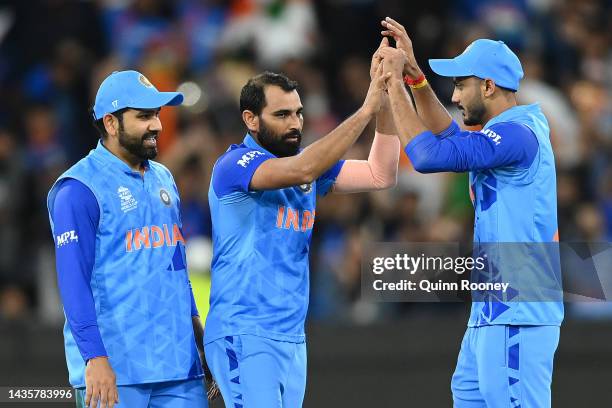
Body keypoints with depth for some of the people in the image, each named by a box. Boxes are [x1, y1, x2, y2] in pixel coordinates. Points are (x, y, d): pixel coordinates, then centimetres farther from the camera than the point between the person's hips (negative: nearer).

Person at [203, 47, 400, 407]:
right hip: (245, 336, -8)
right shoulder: (235, 164, -11)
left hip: (292, 337, 8)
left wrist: (385, 103, -6)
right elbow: (301, 171, -27)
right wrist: (366, 110, -27)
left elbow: (380, 175, 7)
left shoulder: (311, 162, 13)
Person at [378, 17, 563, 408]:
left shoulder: (516, 134, -17)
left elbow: (428, 155, -21)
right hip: (494, 307, 11)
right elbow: (448, 135, 30)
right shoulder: (510, 131, 15)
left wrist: (396, 83, -12)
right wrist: (414, 73, 19)